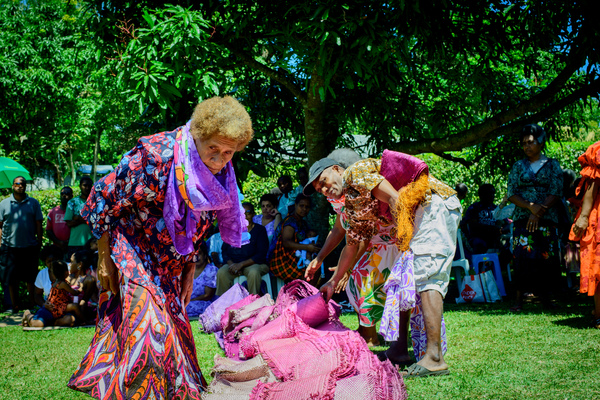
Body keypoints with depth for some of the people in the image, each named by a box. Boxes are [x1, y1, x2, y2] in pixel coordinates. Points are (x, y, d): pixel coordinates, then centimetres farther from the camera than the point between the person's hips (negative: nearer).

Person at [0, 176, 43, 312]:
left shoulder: (33, 203, 8)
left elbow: (38, 223, 8)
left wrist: (39, 242, 3)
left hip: (30, 246, 0)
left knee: (31, 278, 6)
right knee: (11, 279, 3)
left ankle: (32, 304, 16)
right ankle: (15, 306, 12)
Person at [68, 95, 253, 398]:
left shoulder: (220, 175, -5)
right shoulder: (155, 155, -26)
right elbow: (106, 198, -17)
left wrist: (189, 269, 12)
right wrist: (105, 259, -13)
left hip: (170, 267, 6)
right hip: (133, 256, -6)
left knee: (173, 327, 10)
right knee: (146, 327, -15)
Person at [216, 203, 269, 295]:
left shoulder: (260, 230, 2)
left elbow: (261, 255, -7)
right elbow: (224, 251, 12)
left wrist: (241, 264, -16)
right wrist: (231, 264, -10)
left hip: (254, 264, -3)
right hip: (233, 263, 3)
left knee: (254, 272, -37)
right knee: (221, 272, -29)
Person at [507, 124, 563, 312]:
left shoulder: (552, 165, 8)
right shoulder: (518, 166, 12)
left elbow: (556, 193, -1)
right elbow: (511, 194, 5)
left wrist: (538, 212, -13)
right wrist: (530, 206, -13)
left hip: (547, 219, 0)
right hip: (522, 218, 1)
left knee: (547, 258, -4)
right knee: (523, 256, -10)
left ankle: (545, 298, 8)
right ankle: (519, 299, -9)